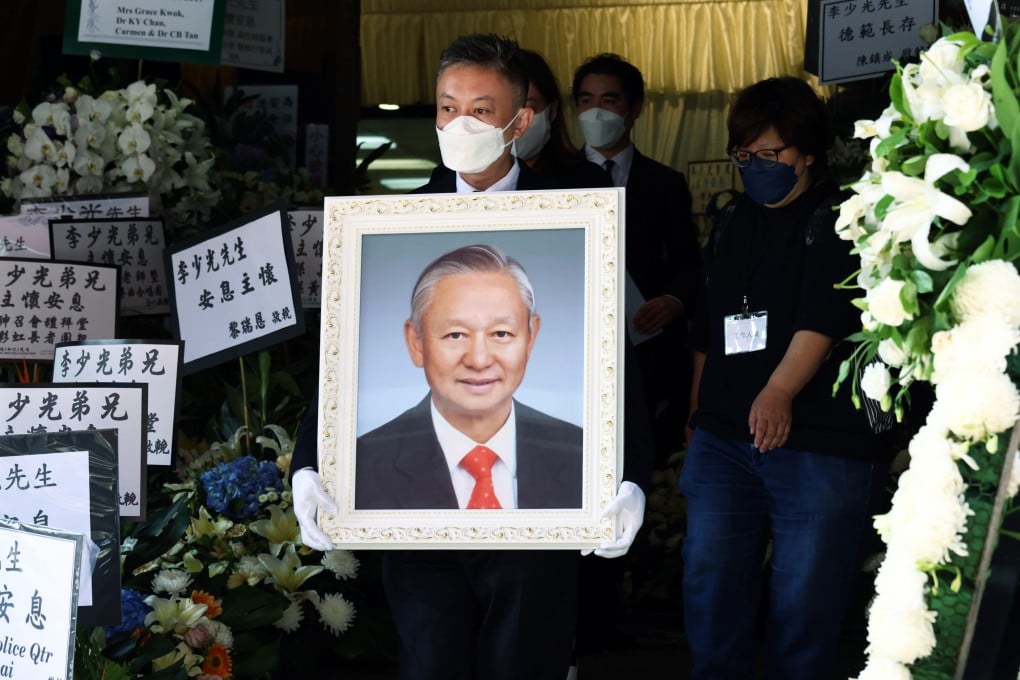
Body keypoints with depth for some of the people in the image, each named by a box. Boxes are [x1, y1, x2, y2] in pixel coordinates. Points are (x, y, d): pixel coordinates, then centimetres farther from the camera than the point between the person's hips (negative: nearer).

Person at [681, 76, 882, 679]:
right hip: (724, 441, 6)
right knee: (710, 587, 1)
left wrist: (780, 390, -33)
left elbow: (824, 317, -19)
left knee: (805, 602, -3)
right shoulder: (734, 227, 17)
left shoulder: (839, 221, -4)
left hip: (818, 442, -6)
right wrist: (698, 409, 18)